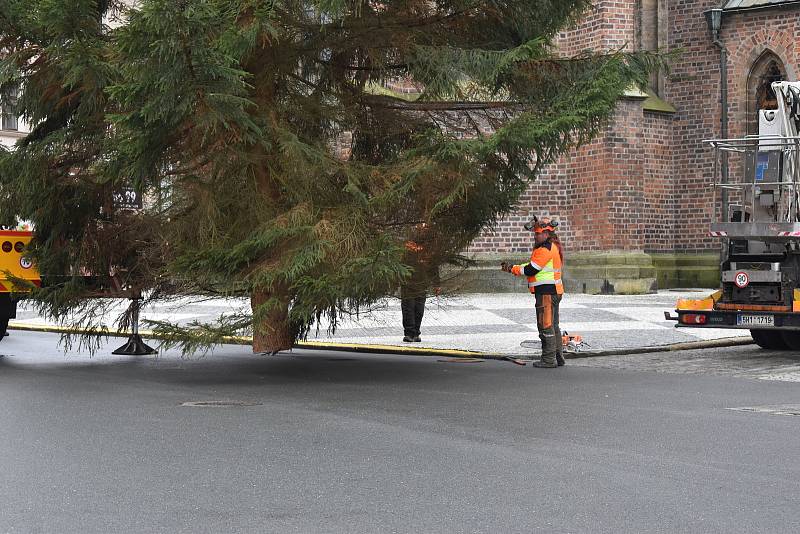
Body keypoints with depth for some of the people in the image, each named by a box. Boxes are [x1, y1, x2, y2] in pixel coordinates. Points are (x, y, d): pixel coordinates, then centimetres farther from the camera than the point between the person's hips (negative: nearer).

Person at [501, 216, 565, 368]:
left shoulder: (545, 249, -16)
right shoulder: (553, 246, 18)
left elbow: (531, 270, -18)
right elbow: (533, 265, 15)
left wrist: (513, 269, -4)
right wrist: (513, 268, 6)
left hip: (546, 292, -11)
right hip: (553, 291, 11)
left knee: (546, 325, -7)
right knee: (553, 325, 15)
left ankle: (549, 359, -5)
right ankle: (558, 357, 20)